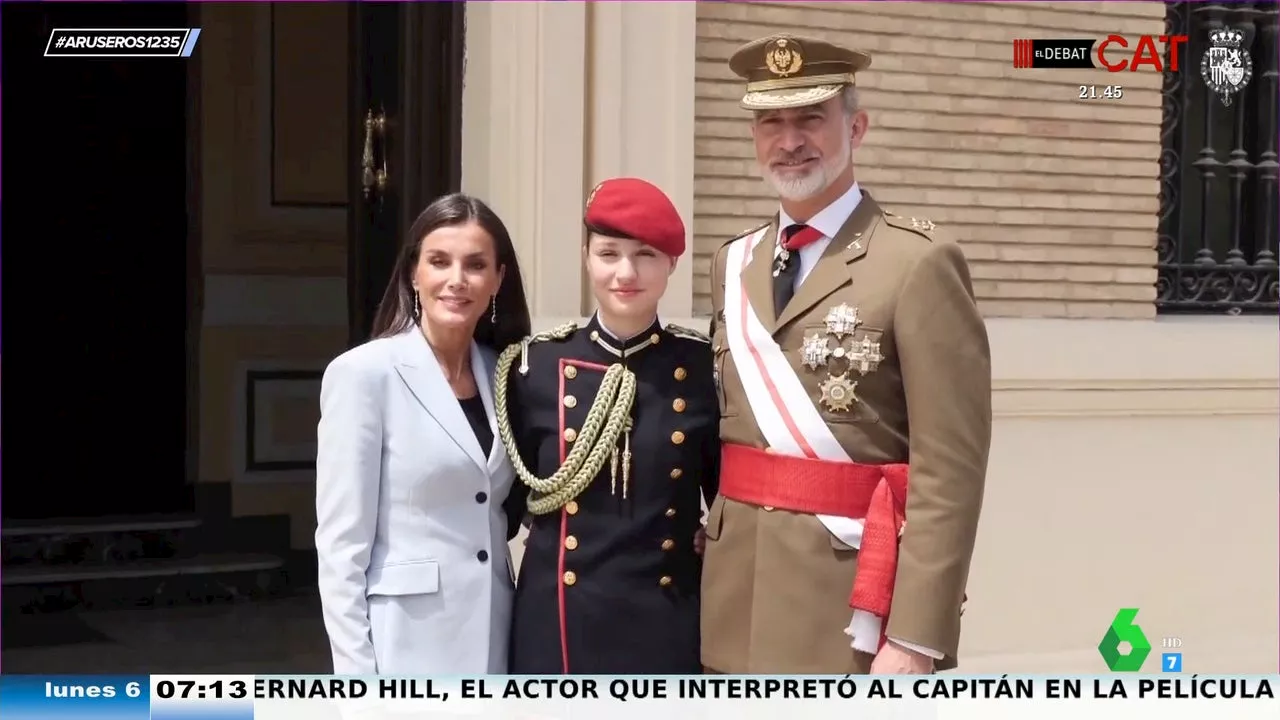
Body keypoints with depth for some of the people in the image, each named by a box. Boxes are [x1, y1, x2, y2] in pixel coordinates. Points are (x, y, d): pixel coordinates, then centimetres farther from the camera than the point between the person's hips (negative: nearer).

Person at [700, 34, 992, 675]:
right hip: (741, 602, 6)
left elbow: (950, 470, -15)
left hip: (856, 604, -6)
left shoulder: (918, 264, -10)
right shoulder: (733, 265, 11)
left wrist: (914, 637, -19)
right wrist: (710, 568, 7)